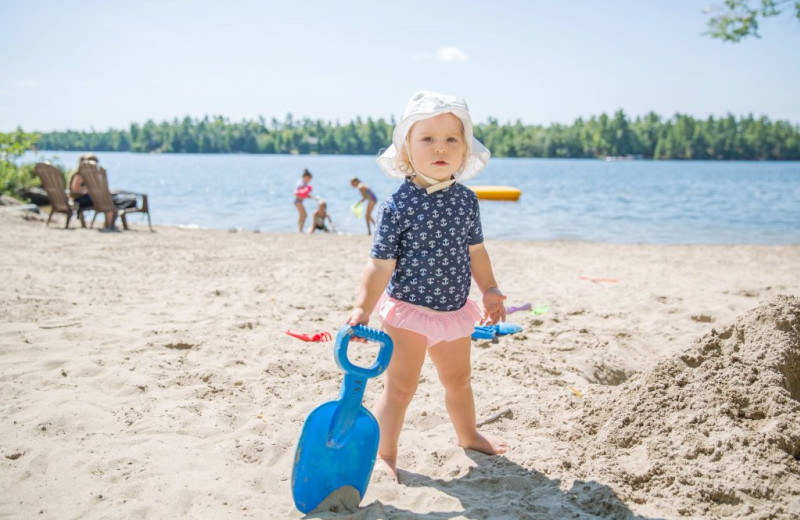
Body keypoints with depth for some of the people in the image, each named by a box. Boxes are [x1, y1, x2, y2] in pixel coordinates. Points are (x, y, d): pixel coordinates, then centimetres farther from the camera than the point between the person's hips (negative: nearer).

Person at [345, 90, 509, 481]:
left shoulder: (466, 200, 0)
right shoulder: (397, 206, -17)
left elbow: (474, 250, 13)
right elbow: (381, 264, -17)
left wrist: (489, 290, 20)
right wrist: (362, 308, -23)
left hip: (455, 310, 6)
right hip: (407, 310, -6)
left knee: (458, 379, 24)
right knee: (400, 386, -1)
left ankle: (468, 435, 46)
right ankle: (384, 454, 14)